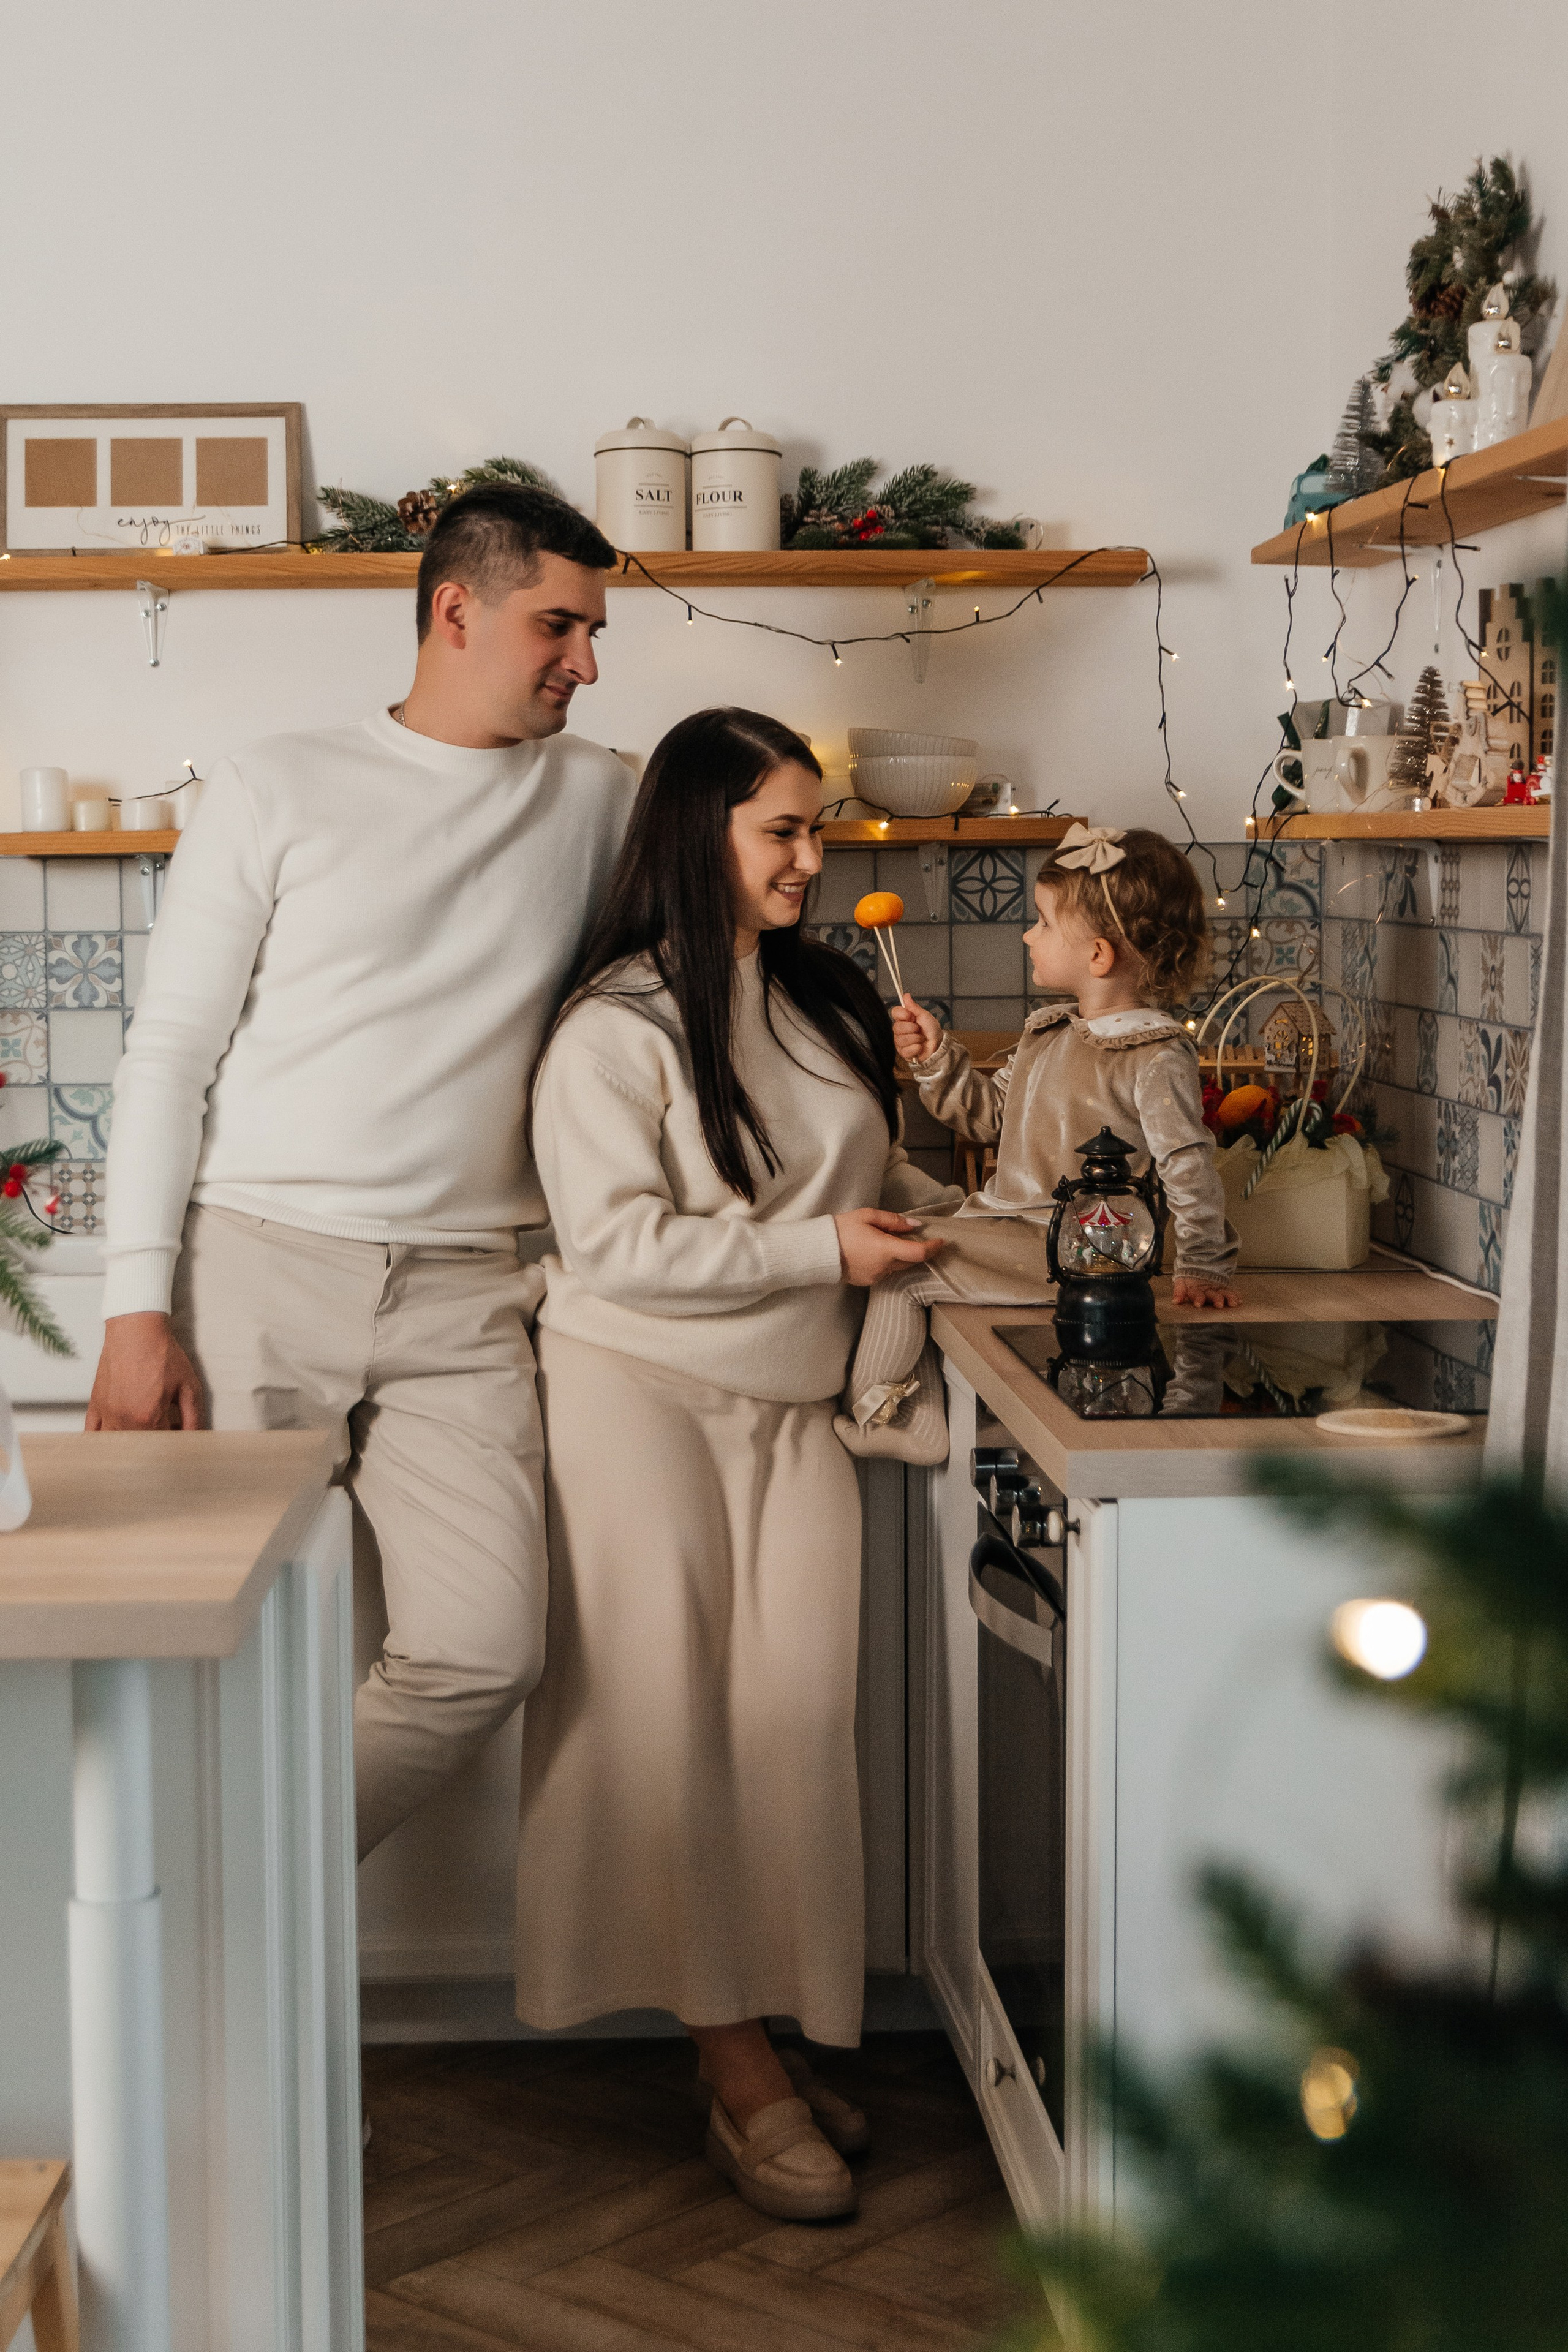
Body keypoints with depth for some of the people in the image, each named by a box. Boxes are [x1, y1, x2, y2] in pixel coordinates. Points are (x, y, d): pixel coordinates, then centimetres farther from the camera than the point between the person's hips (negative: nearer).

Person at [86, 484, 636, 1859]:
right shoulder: (280, 791, 2)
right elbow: (170, 1049, 1)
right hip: (255, 1267, -2)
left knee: (484, 1654, -8)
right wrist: (139, 1304, -7)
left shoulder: (600, 801, 11)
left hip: (462, 1296, 3)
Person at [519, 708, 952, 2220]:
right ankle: (740, 2073, -2)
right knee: (675, 1718, -6)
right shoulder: (614, 1029, -9)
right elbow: (617, 1241, -17)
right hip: (641, 1396, -6)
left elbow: (869, 1175, 25)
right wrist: (823, 1248, -18)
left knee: (799, 1714, -2)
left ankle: (764, 2041, 8)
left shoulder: (825, 1002, 14)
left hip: (794, 1402, 6)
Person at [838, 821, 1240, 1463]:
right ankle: (923, 1426, 8)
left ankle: (874, 1415, 4)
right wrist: (937, 1058, 9)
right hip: (1005, 1216, 9)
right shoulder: (1045, 1033, 12)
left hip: (1067, 1246, -9)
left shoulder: (1156, 1057, -15)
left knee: (899, 1265, -14)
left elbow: (1189, 1168, -16)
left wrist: (1203, 1267, -16)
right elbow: (992, 1117, 20)